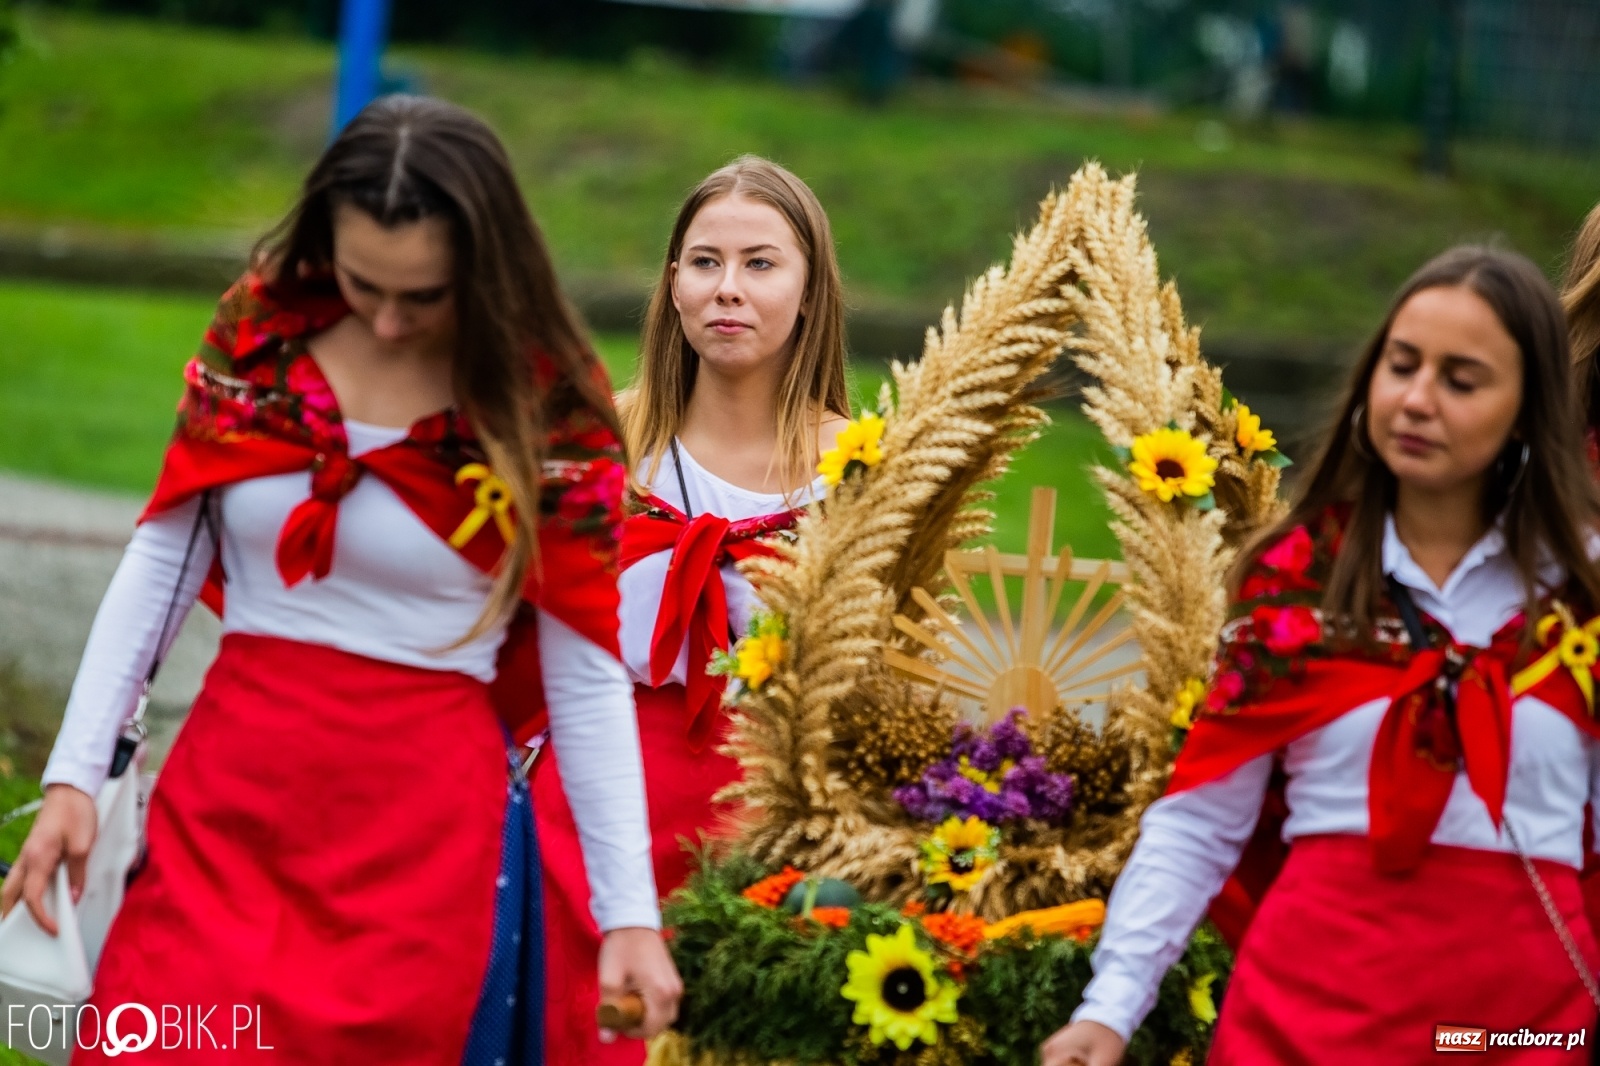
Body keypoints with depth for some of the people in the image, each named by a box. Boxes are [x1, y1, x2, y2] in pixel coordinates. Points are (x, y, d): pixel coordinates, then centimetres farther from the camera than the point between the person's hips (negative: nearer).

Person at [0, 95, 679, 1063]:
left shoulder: (546, 412, -7)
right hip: (229, 791, 2)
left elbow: (586, 676, -3)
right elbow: (162, 561, 6)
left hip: (429, 816, -2)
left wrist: (629, 909, -6)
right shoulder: (261, 334, 0)